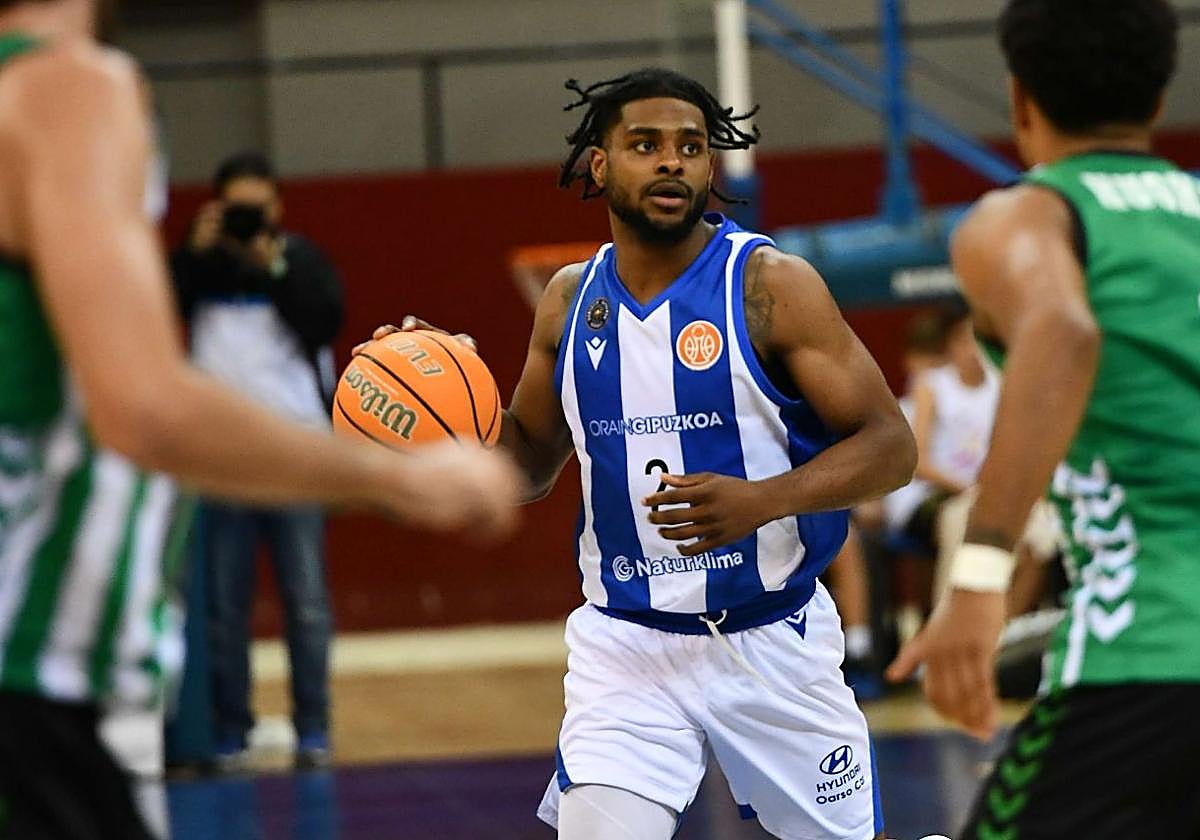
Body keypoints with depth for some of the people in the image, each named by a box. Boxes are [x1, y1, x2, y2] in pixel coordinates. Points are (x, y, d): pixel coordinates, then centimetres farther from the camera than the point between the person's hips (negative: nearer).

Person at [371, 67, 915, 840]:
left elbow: (890, 445, -13)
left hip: (774, 639, -2)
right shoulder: (571, 300, 3)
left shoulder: (770, 285, -11)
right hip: (626, 644, 2)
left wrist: (762, 500, -30)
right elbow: (531, 463, 16)